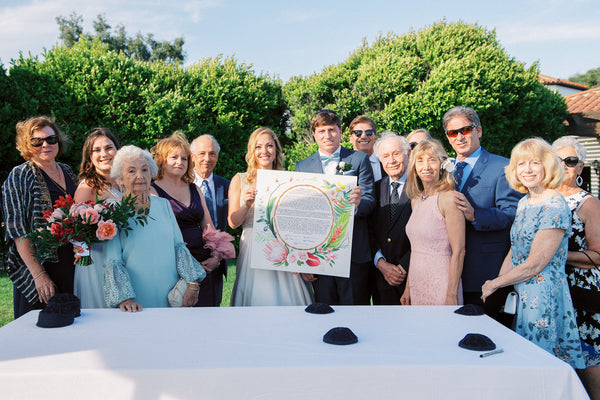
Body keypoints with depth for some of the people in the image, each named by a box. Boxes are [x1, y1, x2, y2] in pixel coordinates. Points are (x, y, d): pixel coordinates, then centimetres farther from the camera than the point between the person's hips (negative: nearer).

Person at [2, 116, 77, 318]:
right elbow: (17, 231, -12)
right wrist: (38, 274, -18)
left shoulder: (68, 172, 11)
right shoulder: (20, 176, -5)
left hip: (73, 265, 5)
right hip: (41, 266, -5)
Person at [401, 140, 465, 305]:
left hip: (440, 286, -6)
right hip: (417, 287, 6)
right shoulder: (416, 200, 9)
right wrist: (408, 288, 11)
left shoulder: (449, 198, -12)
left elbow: (458, 251, -15)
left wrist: (452, 296, -17)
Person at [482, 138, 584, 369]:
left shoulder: (555, 207, -16)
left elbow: (534, 265, -18)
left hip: (543, 297, -8)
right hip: (519, 295, 8)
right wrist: (497, 288, 3)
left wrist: (493, 284, -8)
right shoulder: (524, 203, 10)